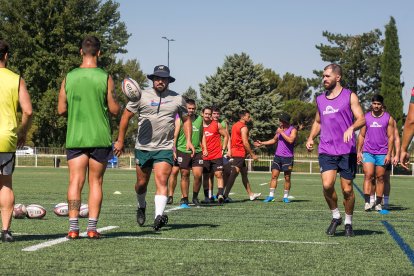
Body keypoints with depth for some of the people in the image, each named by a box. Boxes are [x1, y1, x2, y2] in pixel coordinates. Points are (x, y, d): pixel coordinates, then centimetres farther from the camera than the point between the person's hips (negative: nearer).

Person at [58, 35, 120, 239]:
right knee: (95, 182, 5)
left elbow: (61, 110, 5)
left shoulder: (69, 78, 2)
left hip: (75, 137, 2)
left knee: (75, 182, 2)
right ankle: (92, 228, 2)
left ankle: (73, 228, -4)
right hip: (100, 137, -1)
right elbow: (115, 110, -4)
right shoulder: (105, 78, -5)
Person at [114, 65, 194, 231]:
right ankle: (141, 207, 39)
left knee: (161, 181, -17)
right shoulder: (141, 96, 1)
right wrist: (120, 140, 4)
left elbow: (186, 119, 18)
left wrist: (188, 140, 5)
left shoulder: (177, 99, 6)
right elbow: (126, 116, 6)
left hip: (165, 149, 0)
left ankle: (159, 216, -27)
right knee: (141, 183, 10)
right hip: (143, 147, 1)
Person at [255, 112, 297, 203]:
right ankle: (271, 196, 0)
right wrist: (262, 143, 19)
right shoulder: (279, 128, 13)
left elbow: (290, 140, -23)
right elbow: (274, 140, 26)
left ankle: (286, 196, 10)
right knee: (274, 176, -1)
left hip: (288, 157, -5)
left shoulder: (293, 130, -6)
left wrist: (282, 132, -18)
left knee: (287, 178, 1)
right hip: (278, 156, 5)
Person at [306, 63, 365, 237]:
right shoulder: (320, 99, 15)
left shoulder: (350, 96, 2)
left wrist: (351, 128, -26)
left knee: (347, 189, 1)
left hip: (347, 151, -3)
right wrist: (311, 137, 11)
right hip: (326, 150, 3)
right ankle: (335, 217, 7)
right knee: (327, 185, -15)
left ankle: (348, 222, 21)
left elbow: (362, 119, -6)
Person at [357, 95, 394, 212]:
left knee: (380, 178, 3)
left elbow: (391, 137, 3)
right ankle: (367, 202, -16)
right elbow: (361, 135, 11)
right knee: (368, 175, -11)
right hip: (368, 152, 0)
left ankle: (378, 203, 9)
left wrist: (389, 154, -5)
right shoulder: (366, 117, 7)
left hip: (382, 153, 0)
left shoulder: (388, 118, 3)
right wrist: (359, 151, 3)